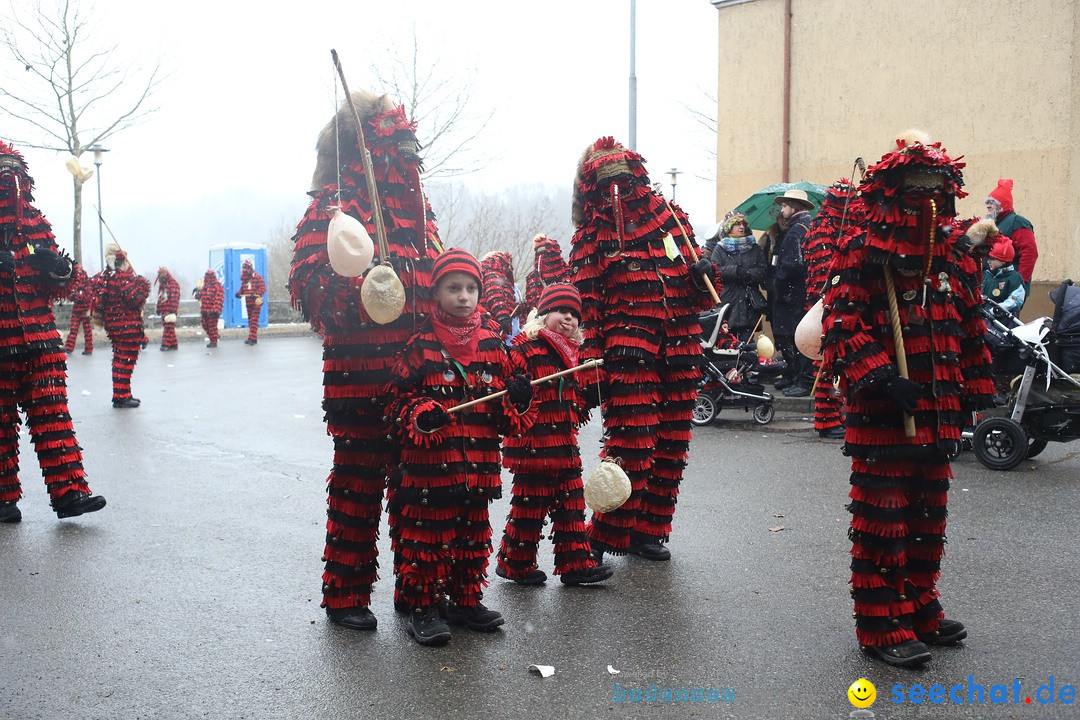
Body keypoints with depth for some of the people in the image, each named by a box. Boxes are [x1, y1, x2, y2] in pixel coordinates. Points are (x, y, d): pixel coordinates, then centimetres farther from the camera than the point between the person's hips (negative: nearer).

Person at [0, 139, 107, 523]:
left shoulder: (37, 223, 11)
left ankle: (69, 491, -3)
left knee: (53, 414, -2)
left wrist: (58, 268, -7)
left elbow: (57, 286, 17)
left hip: (41, 338, 2)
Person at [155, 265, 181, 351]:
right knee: (167, 327, 8)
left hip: (170, 310, -8)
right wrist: (158, 308, 17)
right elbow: (159, 297, 23)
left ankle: (166, 344, -11)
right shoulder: (161, 284, 19)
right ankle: (174, 344, 12)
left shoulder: (173, 283, -8)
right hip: (164, 310, 8)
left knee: (168, 327, -9)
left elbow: (175, 297, -14)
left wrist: (173, 310, -19)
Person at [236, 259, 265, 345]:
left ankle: (252, 338, -17)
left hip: (256, 303, -7)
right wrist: (238, 293, -3)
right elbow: (242, 289, 19)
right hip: (248, 303, 7)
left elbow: (263, 288, -14)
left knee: (254, 321, -13)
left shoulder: (257, 277, -8)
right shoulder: (244, 279, 13)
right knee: (250, 321, 10)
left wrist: (256, 294, -28)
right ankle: (254, 338, 17)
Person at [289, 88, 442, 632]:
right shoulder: (333, 203, -5)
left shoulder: (413, 202, 17)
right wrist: (360, 288, -30)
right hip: (360, 375, -6)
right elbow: (308, 286, -13)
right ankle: (345, 595, 19)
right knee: (357, 485, 4)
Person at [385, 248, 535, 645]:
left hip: (478, 464, 5)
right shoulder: (420, 345, -5)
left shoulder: (492, 343, 8)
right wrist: (420, 418, -22)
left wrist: (520, 399, -8)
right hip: (428, 466, -4)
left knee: (473, 535, 15)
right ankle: (422, 609, 16)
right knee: (426, 536, 2)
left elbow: (508, 411, 14)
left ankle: (466, 601, 30)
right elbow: (397, 403, -3)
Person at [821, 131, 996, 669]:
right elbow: (841, 326, -14)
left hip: (938, 413, 7)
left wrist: (975, 390, 18)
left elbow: (971, 326, 19)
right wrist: (882, 378, -23)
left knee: (929, 517, 16)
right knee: (882, 519, -1)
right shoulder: (861, 250, -8)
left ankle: (920, 611, 32)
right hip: (881, 413, -7)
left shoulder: (957, 250, 12)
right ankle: (881, 625, 10)